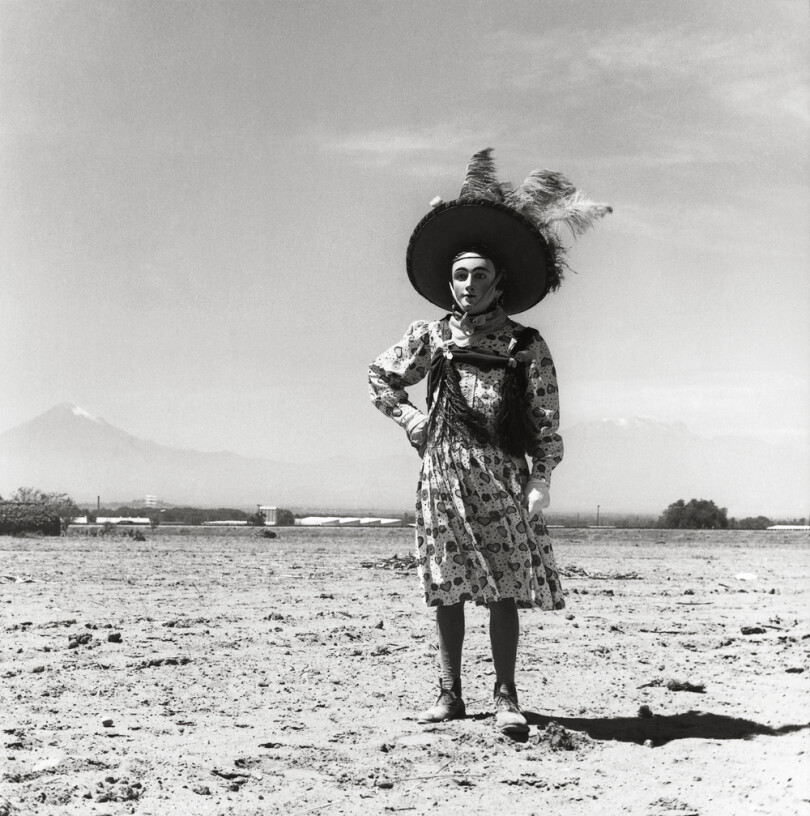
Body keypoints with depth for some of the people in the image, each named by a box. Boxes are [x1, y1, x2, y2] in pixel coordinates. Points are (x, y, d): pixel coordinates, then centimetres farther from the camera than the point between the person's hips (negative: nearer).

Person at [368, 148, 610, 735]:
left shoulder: (526, 346, 4)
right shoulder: (430, 337, 8)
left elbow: (547, 420, 2)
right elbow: (380, 379, 20)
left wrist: (541, 481, -6)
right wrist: (414, 422, 7)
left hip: (503, 477, -1)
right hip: (442, 474, 2)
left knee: (505, 589, -3)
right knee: (446, 589, 5)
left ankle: (506, 697, 6)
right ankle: (451, 694, 15)